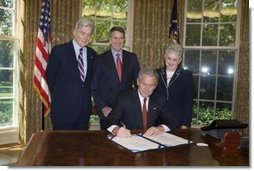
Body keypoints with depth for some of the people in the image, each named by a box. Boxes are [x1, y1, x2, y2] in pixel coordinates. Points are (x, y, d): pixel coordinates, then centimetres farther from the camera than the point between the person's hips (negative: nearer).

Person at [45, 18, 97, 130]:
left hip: (84, 109, 4)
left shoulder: (92, 54, 7)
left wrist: (87, 95, 11)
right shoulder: (59, 50, -6)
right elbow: (49, 76, 1)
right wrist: (59, 95, 5)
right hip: (63, 108, -4)